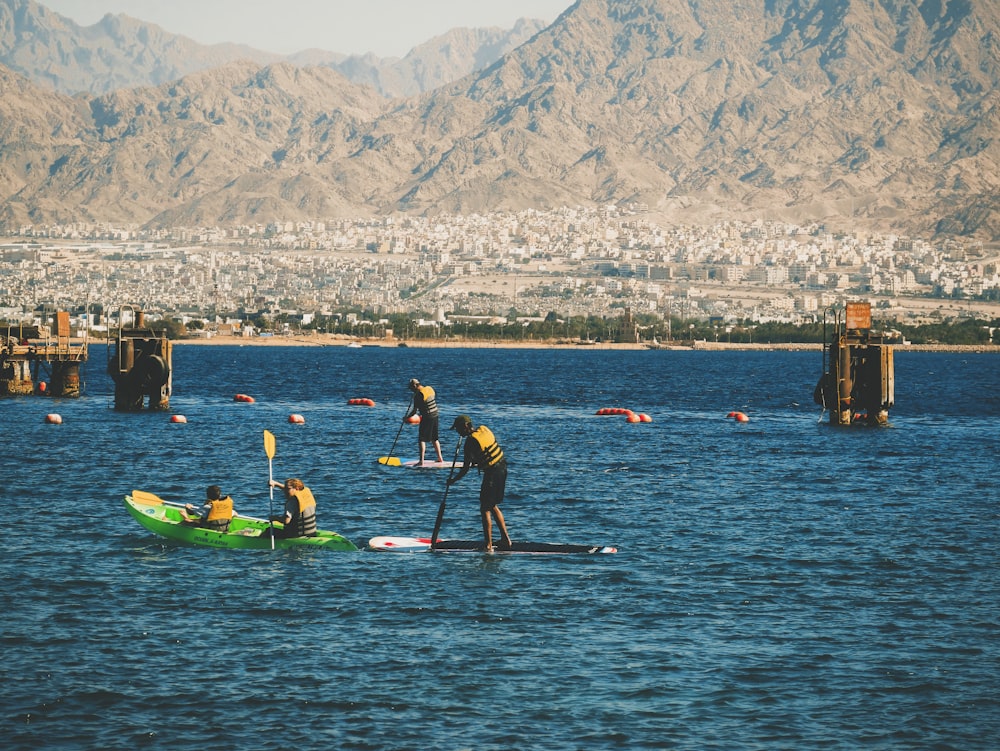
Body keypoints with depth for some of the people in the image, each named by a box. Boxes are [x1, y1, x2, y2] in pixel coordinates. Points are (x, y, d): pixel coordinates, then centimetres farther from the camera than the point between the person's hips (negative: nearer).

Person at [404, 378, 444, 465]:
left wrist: (406, 417, 0)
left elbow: (414, 410, -14)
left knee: (422, 439, -3)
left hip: (427, 418, -8)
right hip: (435, 415, 8)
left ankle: (421, 461, -7)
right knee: (434, 438, 20)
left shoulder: (418, 395, -18)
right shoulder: (429, 389, 5)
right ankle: (440, 458, 26)